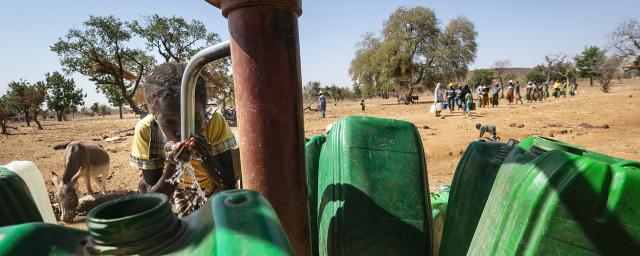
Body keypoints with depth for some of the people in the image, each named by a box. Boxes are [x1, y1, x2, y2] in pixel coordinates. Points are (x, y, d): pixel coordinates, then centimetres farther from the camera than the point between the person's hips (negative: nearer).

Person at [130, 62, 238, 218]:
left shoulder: (214, 122, -29)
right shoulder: (146, 131, -26)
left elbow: (229, 184, -22)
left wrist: (205, 157, -39)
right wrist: (173, 166, -39)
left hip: (215, 190, -2)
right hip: (180, 193, 2)